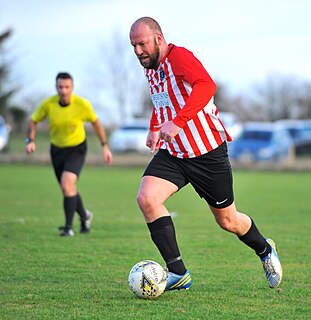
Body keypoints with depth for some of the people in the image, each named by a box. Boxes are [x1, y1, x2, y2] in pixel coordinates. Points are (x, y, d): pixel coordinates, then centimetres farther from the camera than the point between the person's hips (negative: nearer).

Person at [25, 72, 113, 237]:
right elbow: (33, 120, 0)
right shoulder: (48, 104, -16)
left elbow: (96, 122, -2)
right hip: (57, 150, 3)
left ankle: (69, 226, -13)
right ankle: (85, 216, 41)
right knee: (69, 189, 13)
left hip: (76, 150, -3)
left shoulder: (82, 104, -19)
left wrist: (105, 146, -2)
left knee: (67, 184, -23)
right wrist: (31, 140, -16)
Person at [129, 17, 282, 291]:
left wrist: (177, 122, -50)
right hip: (172, 153, 7)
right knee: (146, 198, -19)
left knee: (227, 220, 8)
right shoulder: (151, 68, 7)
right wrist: (154, 129, 13)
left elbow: (206, 85, -40)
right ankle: (178, 273, -16)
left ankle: (265, 250, 40)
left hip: (208, 152, -7)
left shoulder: (179, 57, -20)